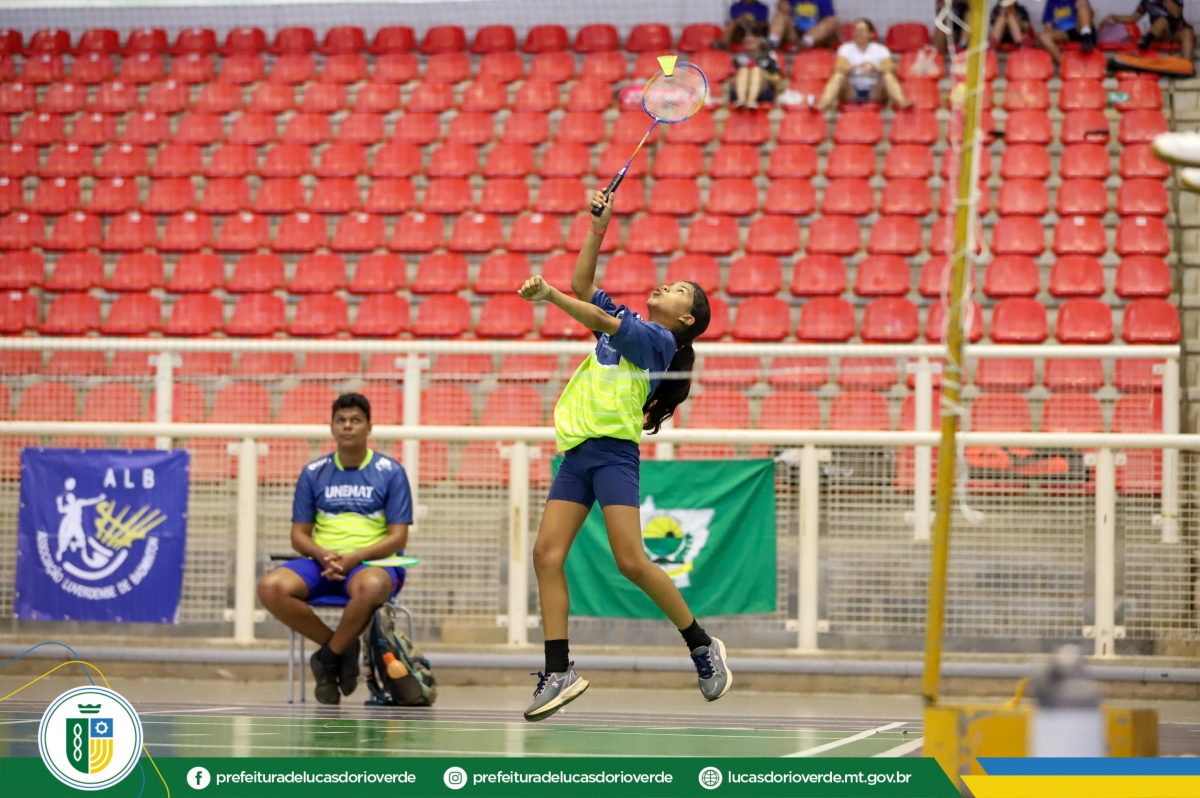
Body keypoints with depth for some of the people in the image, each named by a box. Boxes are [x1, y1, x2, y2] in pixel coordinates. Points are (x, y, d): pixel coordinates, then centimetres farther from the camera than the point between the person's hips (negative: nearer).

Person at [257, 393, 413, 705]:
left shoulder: (390, 472, 4)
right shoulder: (313, 473, 11)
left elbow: (398, 537, -2)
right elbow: (299, 536, 9)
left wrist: (353, 557, -17)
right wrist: (324, 556, -14)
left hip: (371, 563, -3)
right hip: (321, 564, 3)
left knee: (371, 587, -41)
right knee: (271, 587, -28)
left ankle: (328, 657, -15)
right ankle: (341, 649, -12)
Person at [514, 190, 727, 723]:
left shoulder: (658, 339, 0)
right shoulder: (625, 322, 23)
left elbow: (603, 321, -13)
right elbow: (584, 285, 24)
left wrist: (549, 294, -19)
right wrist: (598, 225, 17)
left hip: (613, 449, -8)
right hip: (576, 453, 8)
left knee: (630, 561, -15)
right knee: (547, 555, -7)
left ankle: (703, 647, 2)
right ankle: (559, 672, -7)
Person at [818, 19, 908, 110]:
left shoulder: (881, 50, 11)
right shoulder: (846, 48, 10)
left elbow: (891, 70, -5)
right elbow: (838, 69, -8)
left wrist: (874, 68, -25)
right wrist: (856, 66, -27)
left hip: (874, 92, 0)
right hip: (851, 91, 0)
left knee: (888, 76, -27)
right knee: (838, 76, -29)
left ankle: (902, 103, -55)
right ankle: (823, 105, -57)